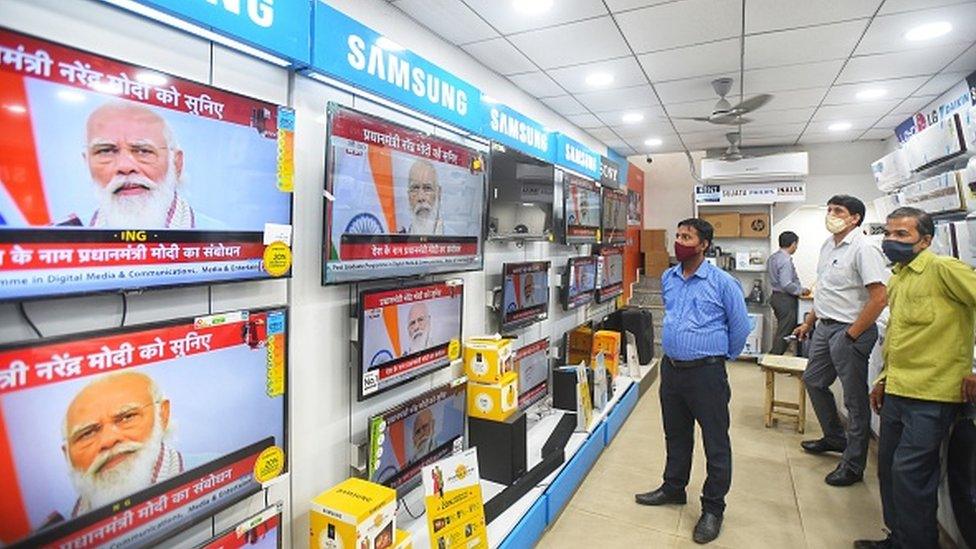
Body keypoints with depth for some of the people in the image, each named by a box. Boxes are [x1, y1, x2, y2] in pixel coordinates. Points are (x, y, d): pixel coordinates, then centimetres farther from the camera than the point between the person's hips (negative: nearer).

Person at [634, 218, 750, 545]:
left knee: (716, 443, 6)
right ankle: (673, 488, 38)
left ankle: (713, 508, 21)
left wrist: (724, 355, 8)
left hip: (706, 373, -5)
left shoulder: (722, 282, -11)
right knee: (676, 435, 20)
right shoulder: (667, 278, 6)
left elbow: (740, 325, -1)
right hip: (670, 368, 6)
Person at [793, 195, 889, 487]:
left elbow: (879, 299, -22)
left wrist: (851, 336, -19)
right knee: (813, 381, 21)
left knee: (855, 400, 4)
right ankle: (835, 437, 41)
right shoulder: (828, 245, 10)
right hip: (824, 327, 9)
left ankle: (853, 465, 18)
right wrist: (809, 322, 19)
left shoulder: (864, 248, -17)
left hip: (849, 331, -9)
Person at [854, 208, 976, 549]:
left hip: (931, 396, -8)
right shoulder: (896, 279, 14)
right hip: (896, 392, 8)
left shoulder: (943, 269, -11)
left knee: (909, 473, -3)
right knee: (888, 466, 16)